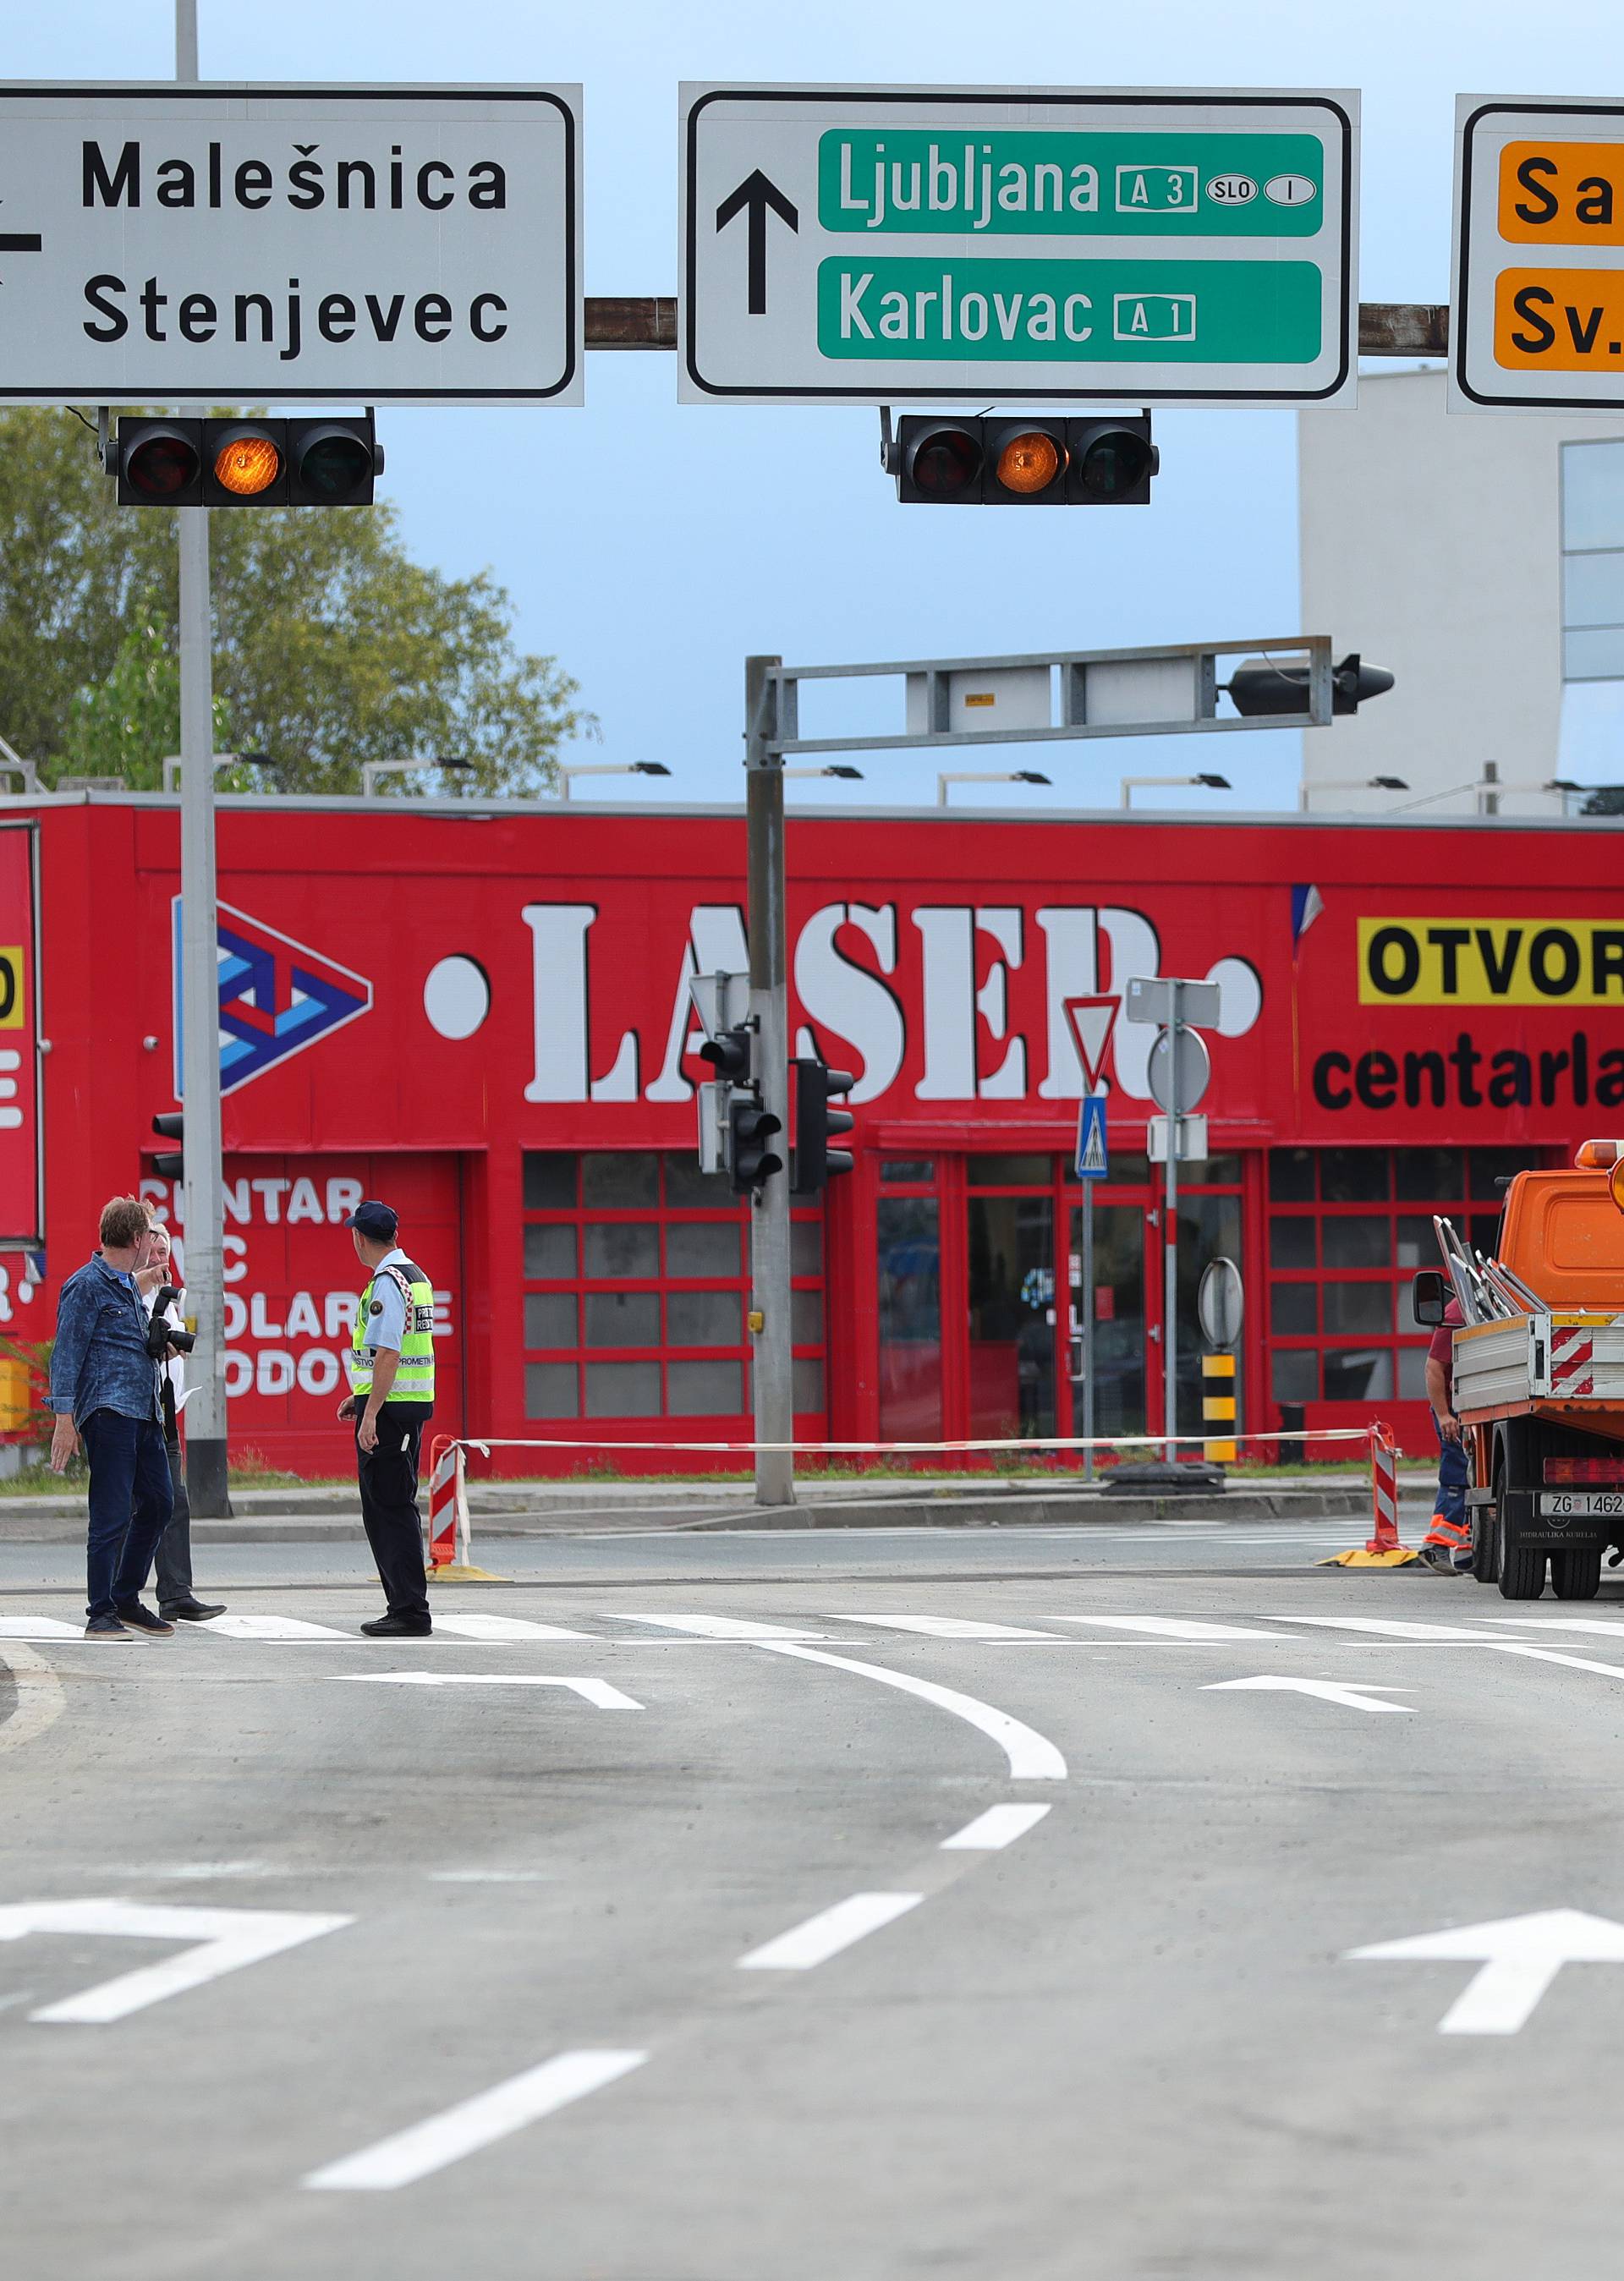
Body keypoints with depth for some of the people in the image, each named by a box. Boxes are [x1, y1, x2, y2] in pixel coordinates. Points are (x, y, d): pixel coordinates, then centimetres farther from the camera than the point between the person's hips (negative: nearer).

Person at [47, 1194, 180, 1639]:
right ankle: (100, 1615, -7)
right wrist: (64, 1418, -16)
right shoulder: (87, 1286, -6)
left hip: (144, 1413, 9)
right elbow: (67, 1352, -11)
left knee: (157, 1504, 9)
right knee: (112, 1515, -10)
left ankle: (126, 1601, 21)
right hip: (108, 1411, -9)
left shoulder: (129, 1286, 21)